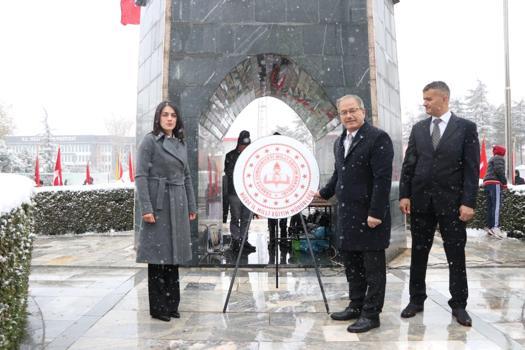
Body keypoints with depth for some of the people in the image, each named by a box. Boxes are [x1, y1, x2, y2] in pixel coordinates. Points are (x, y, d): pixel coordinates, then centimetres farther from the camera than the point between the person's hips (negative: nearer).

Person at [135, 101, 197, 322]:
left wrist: (192, 206, 13)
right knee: (158, 255, 1)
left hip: (178, 205, 6)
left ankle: (172, 304, 24)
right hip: (158, 204, -6)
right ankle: (158, 307, 14)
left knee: (174, 254, 12)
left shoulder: (181, 143, 13)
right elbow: (140, 176, -11)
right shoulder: (149, 141, -5)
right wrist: (146, 208, -18)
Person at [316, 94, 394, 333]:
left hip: (370, 215, -8)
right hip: (346, 214, 8)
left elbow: (383, 178, -17)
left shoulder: (378, 138, -11)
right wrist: (324, 193, 28)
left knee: (373, 266, 4)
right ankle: (356, 306, 30)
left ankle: (371, 314, 15)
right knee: (351, 263, 16)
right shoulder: (339, 142, 14)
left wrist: (375, 213, -20)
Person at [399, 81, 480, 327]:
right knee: (418, 253, 9)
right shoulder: (418, 128, 8)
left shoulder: (466, 127, 0)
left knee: (456, 255, 6)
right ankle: (416, 299, 22)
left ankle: (459, 304, 21)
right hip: (420, 200, 3)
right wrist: (404, 195, -2)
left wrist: (468, 202, -11)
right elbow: (409, 164, 7)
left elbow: (471, 168, -5)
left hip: (451, 201, -2)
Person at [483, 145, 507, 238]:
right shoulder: (499, 158, 1)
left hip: (487, 183, 10)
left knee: (490, 206, 8)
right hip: (494, 183, -10)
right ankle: (495, 227, -28)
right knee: (496, 205, -17)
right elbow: (499, 170, -14)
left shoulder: (492, 159, 29)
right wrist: (504, 182, -8)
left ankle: (489, 227, 6)